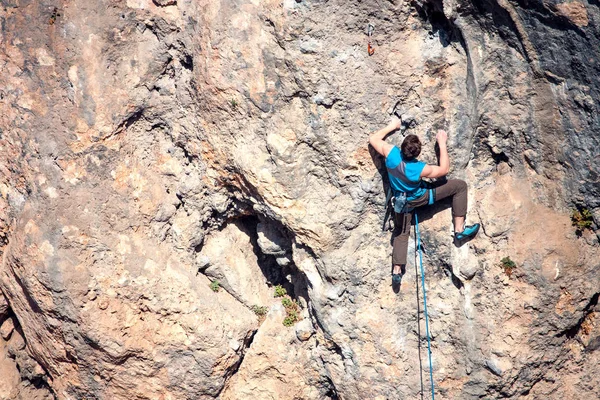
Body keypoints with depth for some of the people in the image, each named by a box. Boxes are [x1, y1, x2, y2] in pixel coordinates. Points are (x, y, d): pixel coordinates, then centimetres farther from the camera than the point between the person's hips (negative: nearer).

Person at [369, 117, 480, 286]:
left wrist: (391, 127, -4)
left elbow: (373, 139, -13)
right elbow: (444, 169, -19)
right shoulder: (419, 169, -38)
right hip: (420, 198, -5)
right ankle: (459, 230, 3)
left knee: (401, 234, 23)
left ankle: (397, 270, 18)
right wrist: (442, 144, -19)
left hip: (401, 201, 5)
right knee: (460, 185, -1)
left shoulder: (391, 154, -31)